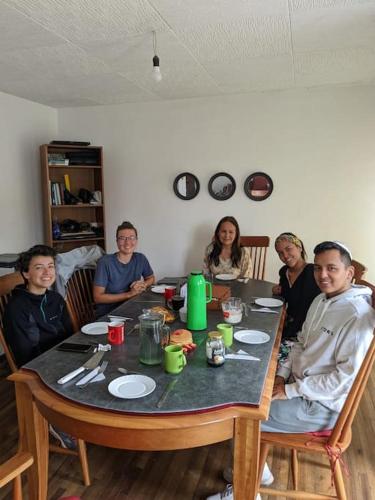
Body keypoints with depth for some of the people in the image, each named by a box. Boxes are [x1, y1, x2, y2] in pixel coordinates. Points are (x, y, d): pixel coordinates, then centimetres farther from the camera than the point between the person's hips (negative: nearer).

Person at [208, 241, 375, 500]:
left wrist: (290, 391, -20)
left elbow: (345, 377, -24)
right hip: (299, 386, 9)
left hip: (322, 405, -8)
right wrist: (282, 374, 0)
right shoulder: (321, 300, 5)